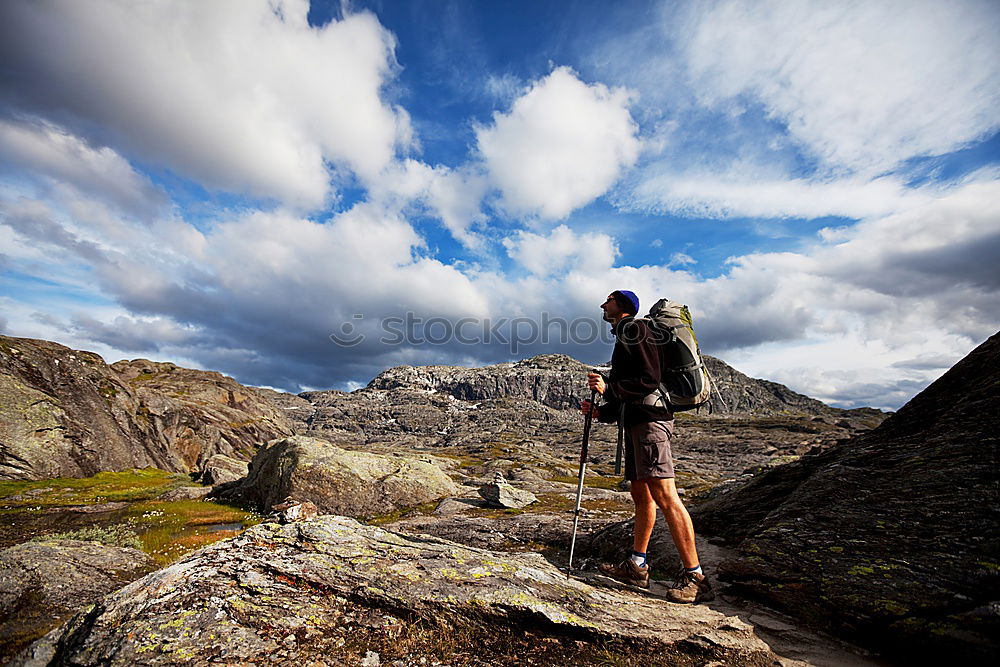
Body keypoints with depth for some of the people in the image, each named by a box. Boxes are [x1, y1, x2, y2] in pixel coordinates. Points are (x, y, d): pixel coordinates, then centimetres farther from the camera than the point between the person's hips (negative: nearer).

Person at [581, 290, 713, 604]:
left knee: (664, 495, -11)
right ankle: (636, 566, 20)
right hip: (635, 423, 10)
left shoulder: (634, 330, -4)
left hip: (649, 419, -10)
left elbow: (650, 380, -16)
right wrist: (600, 412, 16)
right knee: (641, 495, 12)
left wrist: (608, 388, -14)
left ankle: (695, 578, -4)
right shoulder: (624, 337, 26)